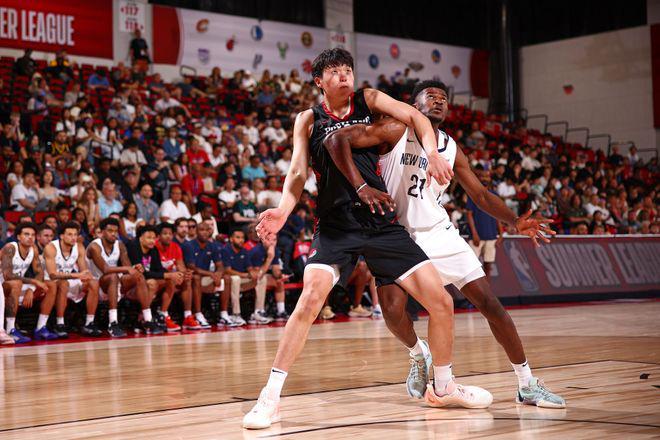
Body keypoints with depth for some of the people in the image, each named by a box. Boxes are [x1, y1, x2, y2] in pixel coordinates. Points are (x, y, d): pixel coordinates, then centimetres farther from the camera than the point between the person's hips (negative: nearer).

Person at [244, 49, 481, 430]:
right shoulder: (309, 120, 7)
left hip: (382, 223, 2)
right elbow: (298, 173, -2)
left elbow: (415, 117, -3)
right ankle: (271, 398, -16)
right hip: (336, 225, -2)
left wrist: (433, 153, -23)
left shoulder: (368, 100, 9)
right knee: (310, 300, -25)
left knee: (441, 302, 0)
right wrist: (284, 210, -22)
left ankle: (446, 387, 22)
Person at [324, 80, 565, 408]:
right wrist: (360, 186, -33)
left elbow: (481, 194, 8)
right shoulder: (396, 131, -10)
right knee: (392, 310, -21)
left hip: (439, 234, 4)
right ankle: (420, 355, 15)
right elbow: (335, 139, -20)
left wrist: (516, 222, -9)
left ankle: (527, 385, 7)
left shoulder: (451, 149, 4)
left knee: (489, 303, -3)